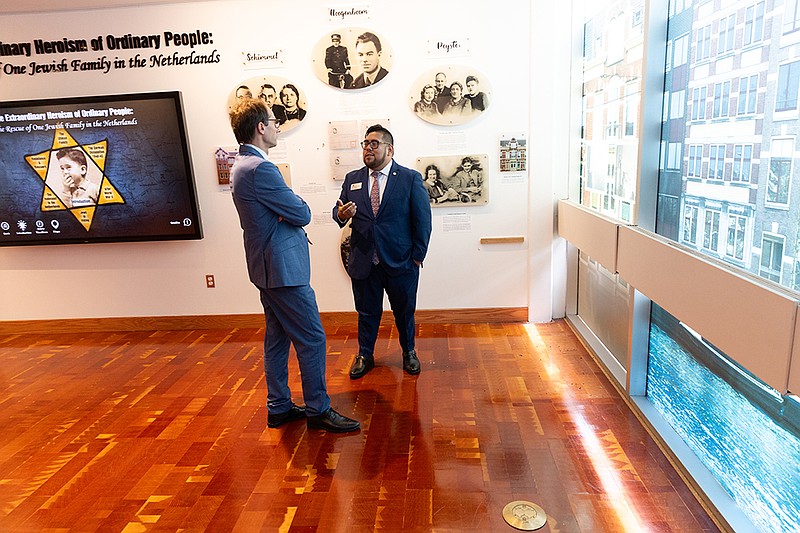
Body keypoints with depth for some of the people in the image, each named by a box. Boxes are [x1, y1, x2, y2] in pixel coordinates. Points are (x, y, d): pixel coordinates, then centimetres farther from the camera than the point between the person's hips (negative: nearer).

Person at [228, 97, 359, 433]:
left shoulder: (242, 166, 14)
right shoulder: (260, 168, -20)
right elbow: (302, 214, -16)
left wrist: (291, 209, -2)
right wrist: (301, 205, 4)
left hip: (268, 267, 11)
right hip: (283, 268, -11)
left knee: (277, 339, 16)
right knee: (312, 339, -2)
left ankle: (279, 407, 26)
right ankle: (318, 410, 10)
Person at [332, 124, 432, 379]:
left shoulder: (411, 178, -3)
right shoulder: (352, 179, 7)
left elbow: (423, 220, -4)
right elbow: (338, 210, 10)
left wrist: (417, 256, -7)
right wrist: (341, 215, -14)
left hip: (401, 262, -2)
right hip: (363, 261, 2)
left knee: (404, 311, 13)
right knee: (367, 312, 13)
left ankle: (409, 352, 36)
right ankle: (365, 355, 32)